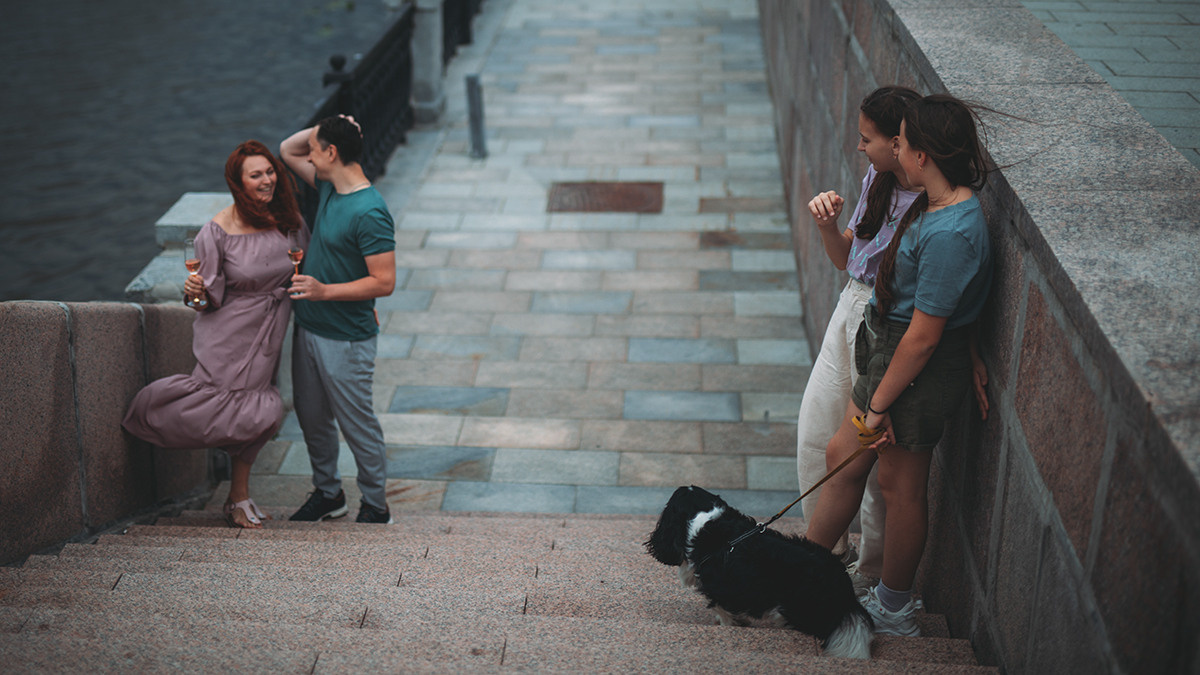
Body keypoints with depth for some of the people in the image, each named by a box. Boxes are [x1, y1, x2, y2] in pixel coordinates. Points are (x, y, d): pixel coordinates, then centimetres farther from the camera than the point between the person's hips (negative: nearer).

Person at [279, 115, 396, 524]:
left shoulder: (369, 213, -23)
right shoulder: (329, 187, 4)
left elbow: (384, 282, -24)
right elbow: (288, 150, 19)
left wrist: (324, 291, -29)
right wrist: (326, 128, 1)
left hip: (345, 340, -9)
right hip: (308, 329, 9)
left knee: (357, 423, 4)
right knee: (312, 419, 19)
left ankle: (375, 507, 19)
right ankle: (327, 494, 37)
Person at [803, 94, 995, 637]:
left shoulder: (951, 234, -30)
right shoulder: (940, 204, 2)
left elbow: (923, 335, -25)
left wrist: (879, 402, -18)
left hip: (919, 371, -9)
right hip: (891, 350, 9)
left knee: (899, 485, 8)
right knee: (842, 457, 18)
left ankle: (894, 609, 28)